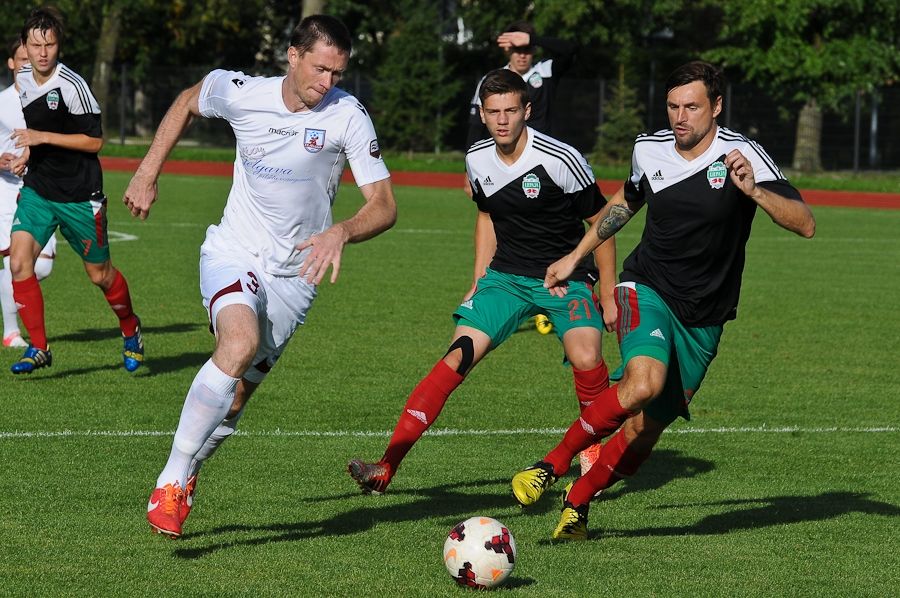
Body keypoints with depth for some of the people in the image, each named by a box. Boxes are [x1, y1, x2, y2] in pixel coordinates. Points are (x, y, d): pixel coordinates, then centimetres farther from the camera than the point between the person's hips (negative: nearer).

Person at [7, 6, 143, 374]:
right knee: (19, 261, -14)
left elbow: (94, 141, -17)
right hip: (38, 189, 5)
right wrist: (28, 152, 8)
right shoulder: (23, 80, 4)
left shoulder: (71, 86, -18)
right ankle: (38, 348, -6)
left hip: (79, 196, -5)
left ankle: (130, 329, 36)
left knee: (99, 274, 8)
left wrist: (42, 137, -21)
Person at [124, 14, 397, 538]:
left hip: (294, 275, 1)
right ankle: (171, 480, -25)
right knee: (241, 343, -31)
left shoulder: (348, 115, -13)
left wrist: (341, 233, -35)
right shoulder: (240, 93, -8)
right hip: (233, 254, -1)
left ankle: (188, 473, 34)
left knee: (237, 395, 4)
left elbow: (384, 205, -15)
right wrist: (148, 173, 11)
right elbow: (188, 103, 16)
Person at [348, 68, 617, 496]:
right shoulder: (478, 160, -1)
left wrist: (608, 296, -4)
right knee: (459, 355, -15)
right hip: (505, 275, 4)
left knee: (585, 359, -29)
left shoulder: (560, 160, -17)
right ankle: (387, 468, -20)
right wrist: (478, 282, 14)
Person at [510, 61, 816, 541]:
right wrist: (575, 257, 25)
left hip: (703, 320, 0)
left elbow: (805, 224, -19)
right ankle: (551, 466, -18)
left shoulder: (740, 155, -12)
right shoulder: (649, 149, 0)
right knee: (644, 382, -31)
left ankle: (576, 503, 23)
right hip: (647, 290, 0)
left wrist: (753, 191, -34)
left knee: (645, 431, 0)